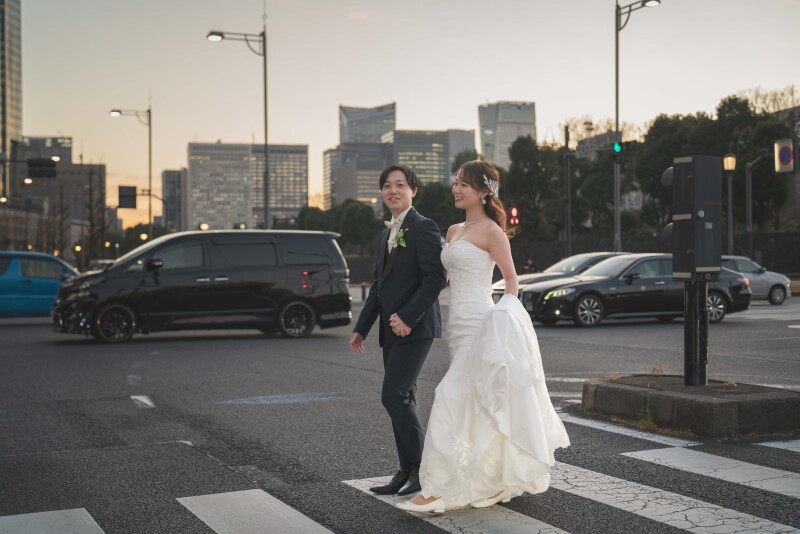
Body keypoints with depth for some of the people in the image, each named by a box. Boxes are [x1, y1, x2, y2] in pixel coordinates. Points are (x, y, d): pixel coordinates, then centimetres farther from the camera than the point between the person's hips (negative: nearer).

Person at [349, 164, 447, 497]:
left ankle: (420, 467, -2)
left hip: (415, 328, -9)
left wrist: (407, 317, -21)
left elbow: (436, 278, -17)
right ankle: (408, 472, 14)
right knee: (402, 400, 9)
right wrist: (361, 328, 18)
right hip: (392, 330, 9)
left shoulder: (423, 228, -8)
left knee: (394, 396, -13)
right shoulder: (385, 235, 19)